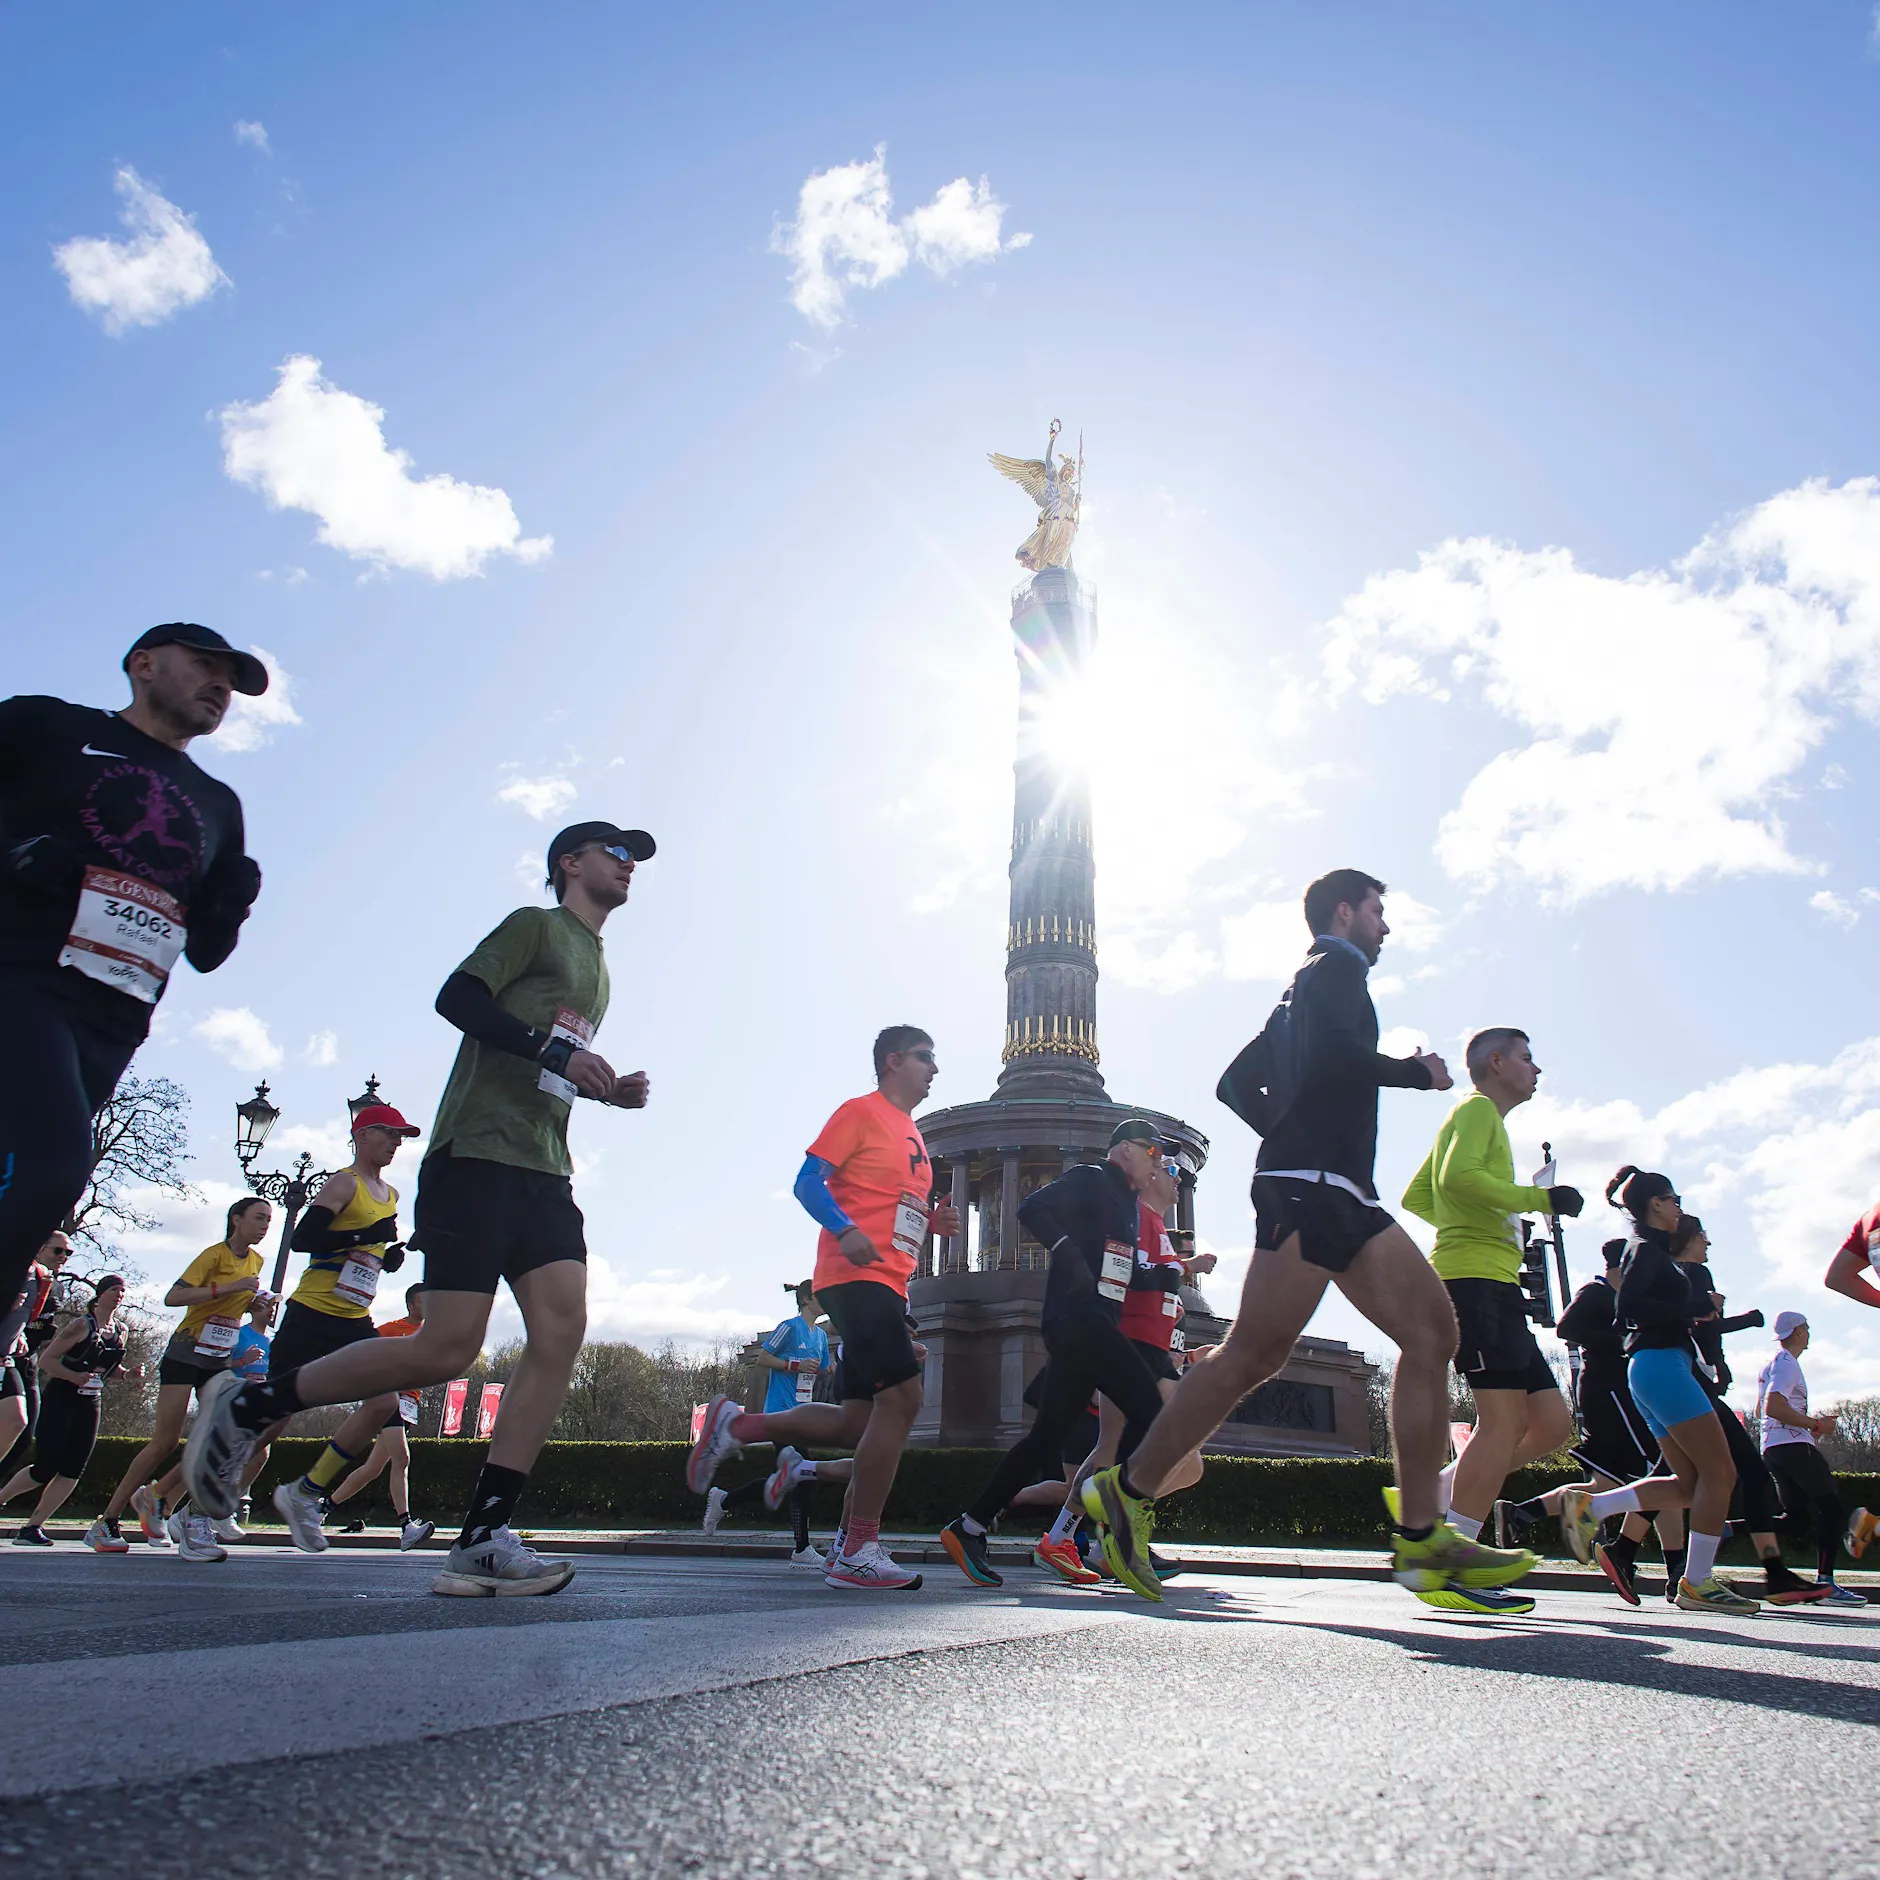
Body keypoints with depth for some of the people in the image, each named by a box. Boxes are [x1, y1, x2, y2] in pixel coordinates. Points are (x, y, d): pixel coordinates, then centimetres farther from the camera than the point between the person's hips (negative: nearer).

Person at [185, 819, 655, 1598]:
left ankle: (482, 1541, -10)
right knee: (446, 1348, -12)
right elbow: (457, 997, -11)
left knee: (562, 1328, -11)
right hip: (476, 1156, -8)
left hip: (543, 1171, 8)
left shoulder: (596, 967, 27)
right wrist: (553, 1049, -17)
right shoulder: (534, 925, 3)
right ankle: (246, 1405, 8)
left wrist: (608, 1090, 15)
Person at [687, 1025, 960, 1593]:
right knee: (902, 1396, -17)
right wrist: (846, 1230, -25)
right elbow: (809, 1181, -9)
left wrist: (931, 1222, 12)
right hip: (857, 1277, -9)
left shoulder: (912, 1135, 25)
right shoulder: (861, 1111, -1)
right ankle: (859, 1552, -9)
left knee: (861, 1422, 7)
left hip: (887, 1287, 9)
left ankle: (737, 1424, 20)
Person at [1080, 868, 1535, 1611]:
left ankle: (1420, 1538, -2)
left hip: (1339, 1196, 10)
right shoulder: (1336, 968, 0)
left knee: (1433, 1330, 0)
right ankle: (1129, 1493, -3)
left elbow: (1238, 1082, 30)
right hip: (1309, 1189, -10)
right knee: (1253, 1355, -12)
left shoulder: (1305, 991, 28)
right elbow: (1337, 1055, -19)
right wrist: (1419, 1071, -4)